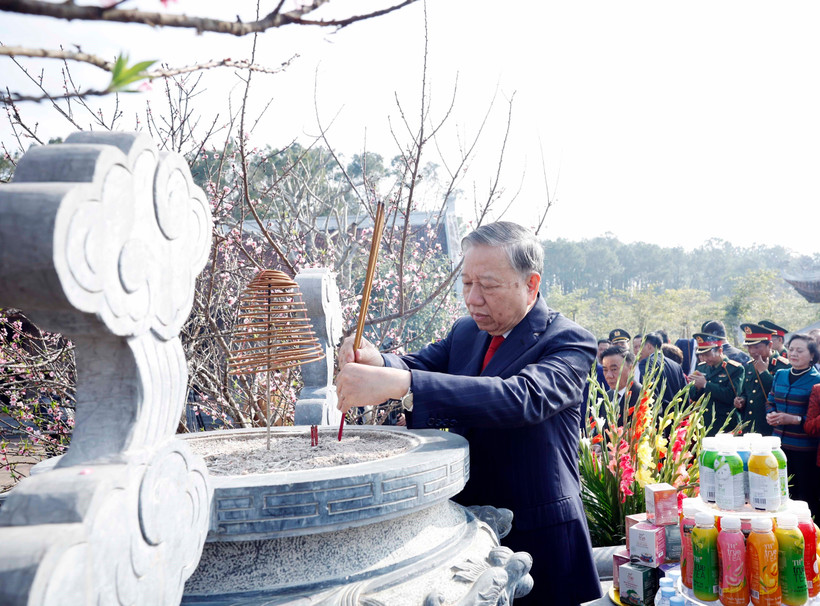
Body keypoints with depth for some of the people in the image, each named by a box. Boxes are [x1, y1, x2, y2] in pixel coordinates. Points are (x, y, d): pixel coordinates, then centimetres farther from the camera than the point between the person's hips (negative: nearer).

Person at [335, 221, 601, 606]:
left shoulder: (569, 342, -15)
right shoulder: (466, 333, 8)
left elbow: (522, 398, -33)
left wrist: (400, 384, -43)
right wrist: (377, 362, -27)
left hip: (538, 540, -6)